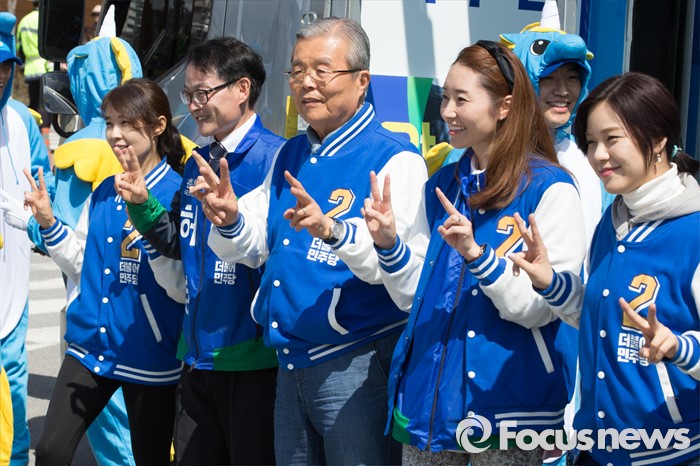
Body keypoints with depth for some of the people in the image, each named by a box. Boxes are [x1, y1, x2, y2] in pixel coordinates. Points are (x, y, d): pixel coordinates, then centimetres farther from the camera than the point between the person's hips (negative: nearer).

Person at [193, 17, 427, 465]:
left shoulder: (394, 159, -10)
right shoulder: (288, 156, 12)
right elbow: (252, 247, 13)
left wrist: (334, 230, -41)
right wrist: (230, 222, -9)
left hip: (356, 364, -7)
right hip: (290, 362, 7)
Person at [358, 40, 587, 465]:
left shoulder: (550, 189, -9)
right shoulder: (440, 186, 9)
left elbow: (538, 310, -15)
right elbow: (413, 296, 10)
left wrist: (475, 254, -26)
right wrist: (389, 243, -7)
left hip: (508, 406, -5)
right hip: (426, 398, 5)